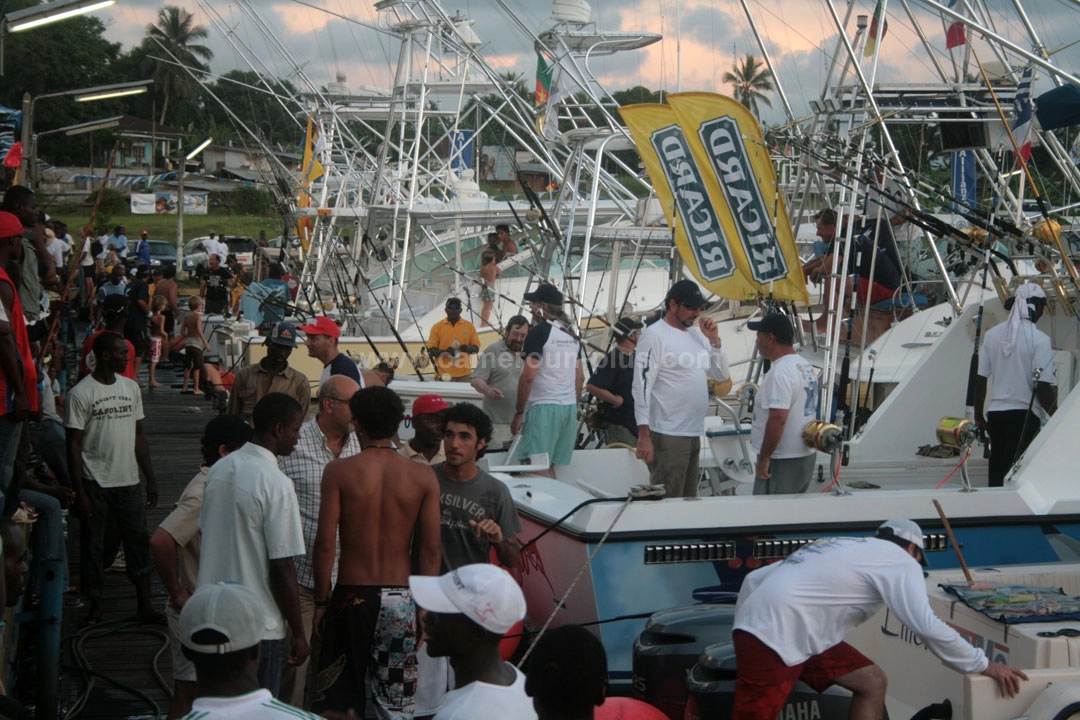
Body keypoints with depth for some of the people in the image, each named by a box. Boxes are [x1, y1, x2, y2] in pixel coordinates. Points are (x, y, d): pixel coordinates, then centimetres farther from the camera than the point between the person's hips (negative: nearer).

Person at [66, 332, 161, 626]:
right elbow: (74, 444, -9)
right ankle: (96, 605, 15)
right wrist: (79, 492, -13)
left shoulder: (131, 387, 9)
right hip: (95, 483, -4)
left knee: (139, 540, 3)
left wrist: (150, 479, 11)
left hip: (128, 481, 5)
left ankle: (144, 605, 9)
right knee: (94, 544, 3)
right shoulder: (81, 393, -8)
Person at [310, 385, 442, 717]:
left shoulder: (339, 471, -7)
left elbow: (325, 543, -9)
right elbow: (431, 549, -3)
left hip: (351, 594, -1)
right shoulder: (423, 477, -2)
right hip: (400, 598, 1)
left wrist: (320, 602, 0)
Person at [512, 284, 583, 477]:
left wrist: (518, 413, -8)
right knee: (549, 466, 12)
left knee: (538, 467, -10)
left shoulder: (539, 332, -9)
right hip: (569, 407, 8)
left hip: (543, 407, -8)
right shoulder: (571, 335, 14)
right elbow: (580, 378, 17)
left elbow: (528, 376, -13)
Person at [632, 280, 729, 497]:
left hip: (694, 434, 8)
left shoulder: (697, 334, 15)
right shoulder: (655, 335, -9)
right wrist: (643, 436, -20)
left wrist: (714, 341, 3)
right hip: (668, 436, -8)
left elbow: (722, 375, 19)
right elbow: (642, 387, -14)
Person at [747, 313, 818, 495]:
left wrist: (764, 459, -22)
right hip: (806, 455, 10)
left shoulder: (780, 372, -19)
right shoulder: (805, 366, 13)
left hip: (783, 461, -10)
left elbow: (778, 418, -27)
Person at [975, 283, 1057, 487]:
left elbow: (980, 379, 7)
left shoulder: (992, 334, 5)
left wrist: (979, 416, 15)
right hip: (1024, 414, -5)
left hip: (995, 411, 5)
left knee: (996, 472, 12)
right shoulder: (1039, 339, -11)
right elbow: (1043, 386, -14)